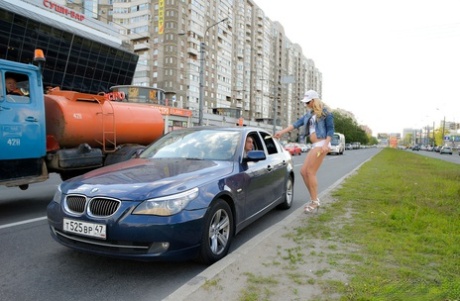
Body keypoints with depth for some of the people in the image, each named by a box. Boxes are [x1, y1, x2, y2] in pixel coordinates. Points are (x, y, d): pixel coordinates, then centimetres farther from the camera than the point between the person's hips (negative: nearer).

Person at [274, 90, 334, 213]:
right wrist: (282, 132, 2)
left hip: (321, 144, -8)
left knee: (311, 172, -10)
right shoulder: (309, 114, 19)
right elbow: (297, 123, 11)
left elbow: (330, 129, -6)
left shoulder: (325, 113, -1)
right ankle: (314, 199, 12)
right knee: (303, 171, 3)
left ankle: (315, 202, 1)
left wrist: (326, 144, -19)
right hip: (315, 146, 8)